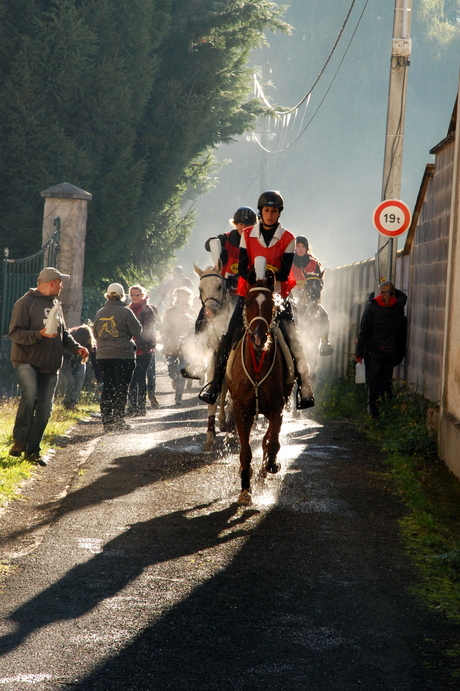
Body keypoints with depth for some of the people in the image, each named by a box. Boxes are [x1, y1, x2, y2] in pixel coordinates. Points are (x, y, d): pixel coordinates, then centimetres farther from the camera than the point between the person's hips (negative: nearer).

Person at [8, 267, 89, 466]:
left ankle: (32, 451, 12)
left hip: (49, 366, 7)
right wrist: (40, 334, -25)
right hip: (27, 361, -7)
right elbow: (15, 333, -12)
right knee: (30, 395, -28)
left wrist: (76, 347, 3)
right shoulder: (26, 303, -7)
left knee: (44, 409, 3)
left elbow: (64, 333, 22)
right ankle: (19, 440, -14)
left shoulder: (55, 304, 17)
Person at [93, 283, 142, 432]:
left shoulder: (100, 313, 5)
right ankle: (118, 421, -1)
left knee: (107, 388, 9)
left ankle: (107, 422, 8)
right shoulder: (125, 311, -10)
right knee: (121, 389, 2)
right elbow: (137, 331, -7)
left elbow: (95, 333, 16)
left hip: (103, 356, 4)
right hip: (123, 356, -4)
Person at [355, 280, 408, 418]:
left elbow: (364, 332, -8)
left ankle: (374, 412, 0)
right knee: (387, 381, 11)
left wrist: (359, 352, -4)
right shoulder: (398, 307, -1)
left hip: (373, 351, -3)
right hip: (391, 352, 3)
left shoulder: (371, 307, -9)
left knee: (373, 382, 3)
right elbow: (402, 296, 26)